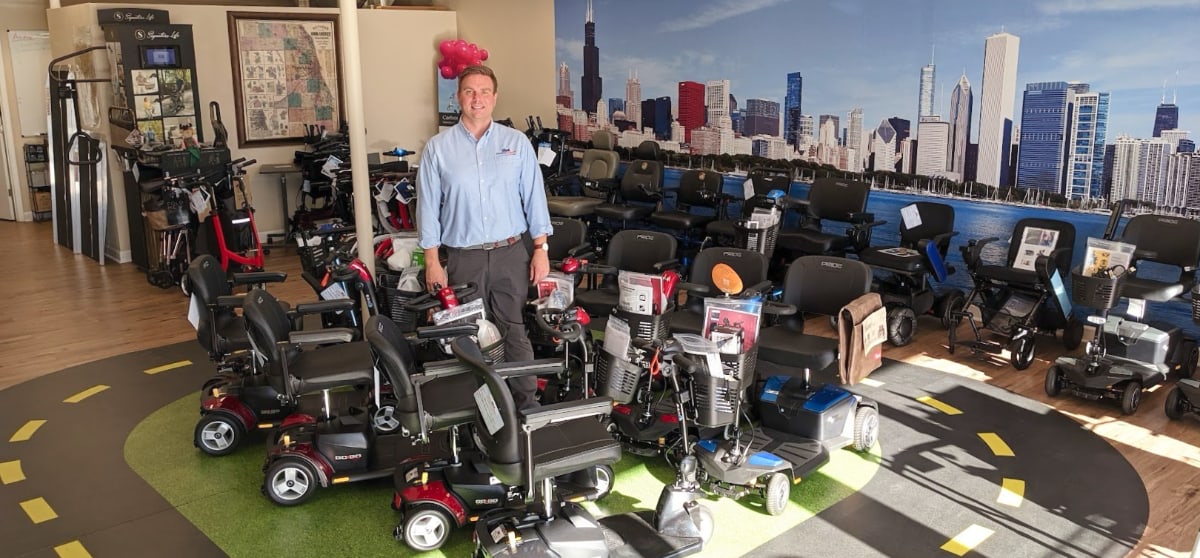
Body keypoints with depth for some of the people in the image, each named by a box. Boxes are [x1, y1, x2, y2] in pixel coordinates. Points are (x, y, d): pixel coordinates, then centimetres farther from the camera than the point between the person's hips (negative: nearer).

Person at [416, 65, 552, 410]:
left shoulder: (517, 143, 4)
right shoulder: (438, 148, 2)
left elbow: (534, 197, 5)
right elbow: (428, 206, 3)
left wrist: (541, 248, -1)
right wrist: (432, 261, -2)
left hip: (511, 254, 0)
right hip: (463, 258, 0)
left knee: (516, 331, 3)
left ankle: (527, 405, 13)